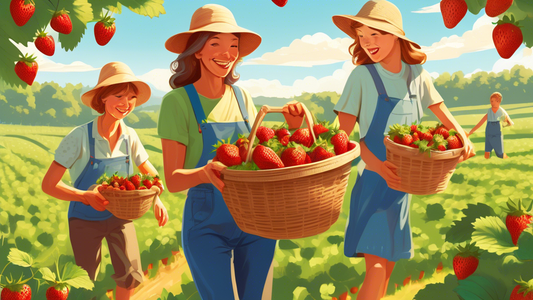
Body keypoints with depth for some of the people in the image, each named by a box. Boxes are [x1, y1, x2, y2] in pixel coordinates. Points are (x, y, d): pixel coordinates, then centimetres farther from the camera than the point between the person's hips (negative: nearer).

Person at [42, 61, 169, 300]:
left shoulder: (130, 136, -8)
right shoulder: (80, 137, -20)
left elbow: (150, 174, 6)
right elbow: (48, 185, -18)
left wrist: (156, 198, -14)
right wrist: (87, 196, -33)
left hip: (119, 215, 3)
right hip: (85, 219, -3)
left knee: (130, 275, -6)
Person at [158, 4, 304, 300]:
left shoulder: (241, 96, 4)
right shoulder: (177, 101, -9)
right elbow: (173, 180, -14)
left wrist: (292, 128, -9)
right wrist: (205, 173, -34)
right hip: (207, 226, -4)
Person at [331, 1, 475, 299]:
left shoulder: (418, 75, 3)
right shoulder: (361, 76, -9)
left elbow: (439, 107, 19)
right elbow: (344, 132, -12)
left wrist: (462, 135, 1)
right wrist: (376, 165, -25)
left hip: (404, 181, 5)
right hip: (373, 181, -4)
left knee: (389, 266, 12)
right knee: (376, 268, -12)